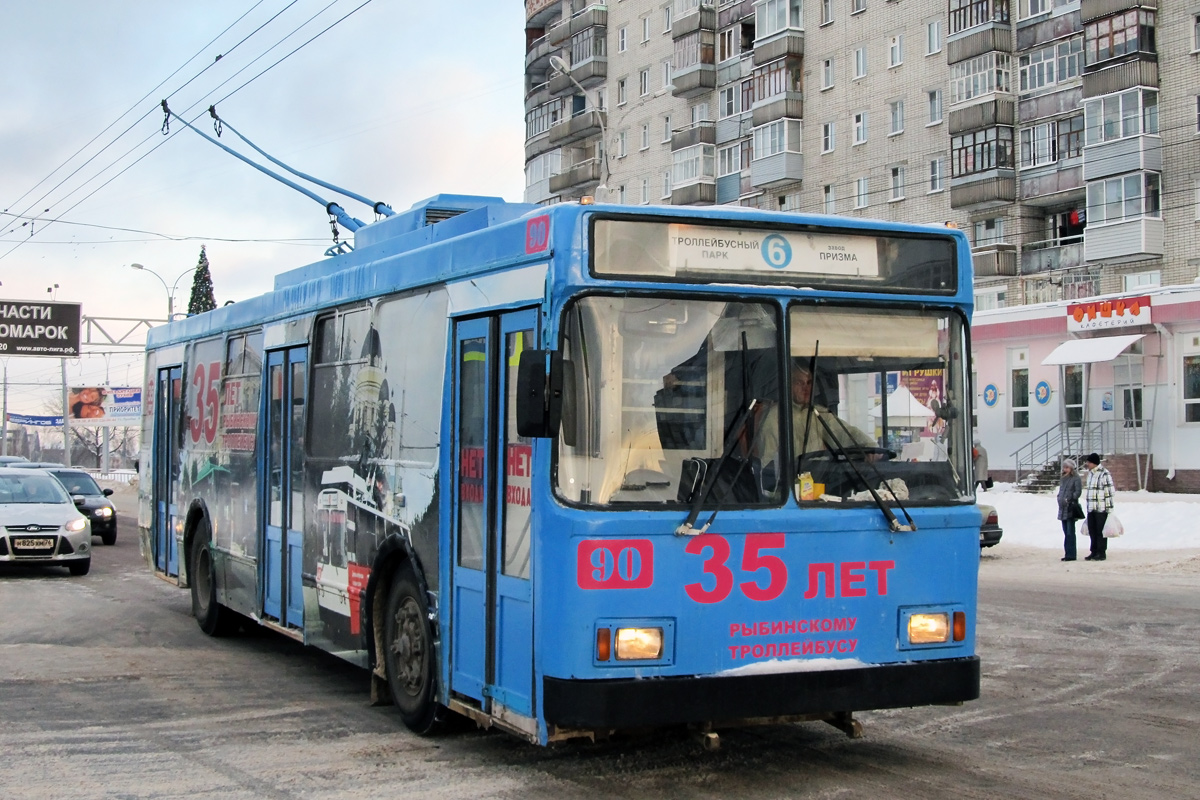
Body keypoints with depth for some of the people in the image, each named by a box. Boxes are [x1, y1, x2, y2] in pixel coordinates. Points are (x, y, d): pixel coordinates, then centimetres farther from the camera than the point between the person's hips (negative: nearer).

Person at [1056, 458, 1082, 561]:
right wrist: (1060, 499, 9)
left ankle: (1071, 555, -7)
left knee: (1070, 532, -8)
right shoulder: (1063, 479, 18)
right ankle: (1067, 554, 15)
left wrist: (1069, 499, -20)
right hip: (1063, 508, 8)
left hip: (1071, 509, -8)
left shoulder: (1076, 479, -6)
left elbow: (1078, 492, -13)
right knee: (1066, 532, 11)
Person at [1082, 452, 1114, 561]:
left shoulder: (1104, 474, -11)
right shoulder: (1090, 473, 16)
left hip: (1101, 508, -8)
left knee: (1101, 531, -3)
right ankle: (1094, 552, 16)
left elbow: (1109, 492, -12)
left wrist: (1109, 509, -15)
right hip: (1091, 508, 8)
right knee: (1092, 530, 9)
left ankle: (1102, 553, 3)